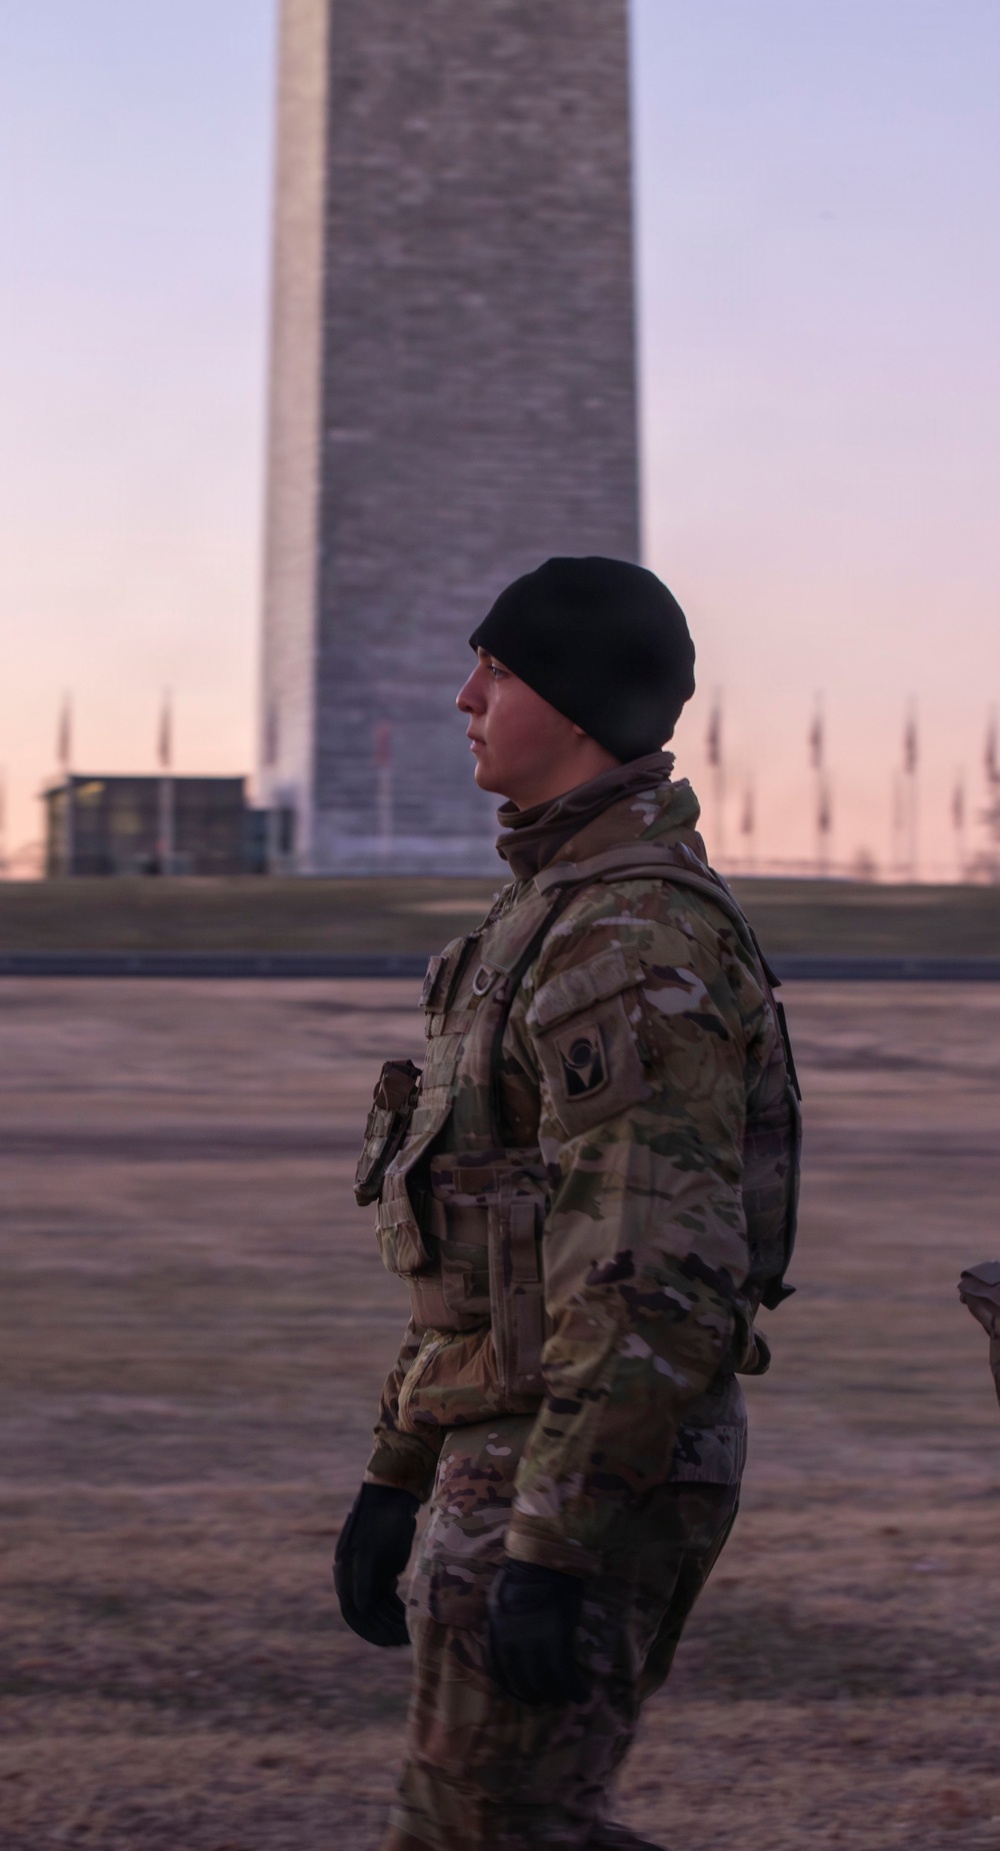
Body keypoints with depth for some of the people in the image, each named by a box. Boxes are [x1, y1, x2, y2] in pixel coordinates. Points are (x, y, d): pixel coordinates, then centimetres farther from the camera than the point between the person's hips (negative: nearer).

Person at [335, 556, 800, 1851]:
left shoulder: (639, 938, -18)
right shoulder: (562, 917, 16)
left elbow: (658, 1278, -25)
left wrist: (550, 1548, -25)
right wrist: (394, 1476, 21)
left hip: (587, 1471, -10)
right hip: (514, 1451, 10)